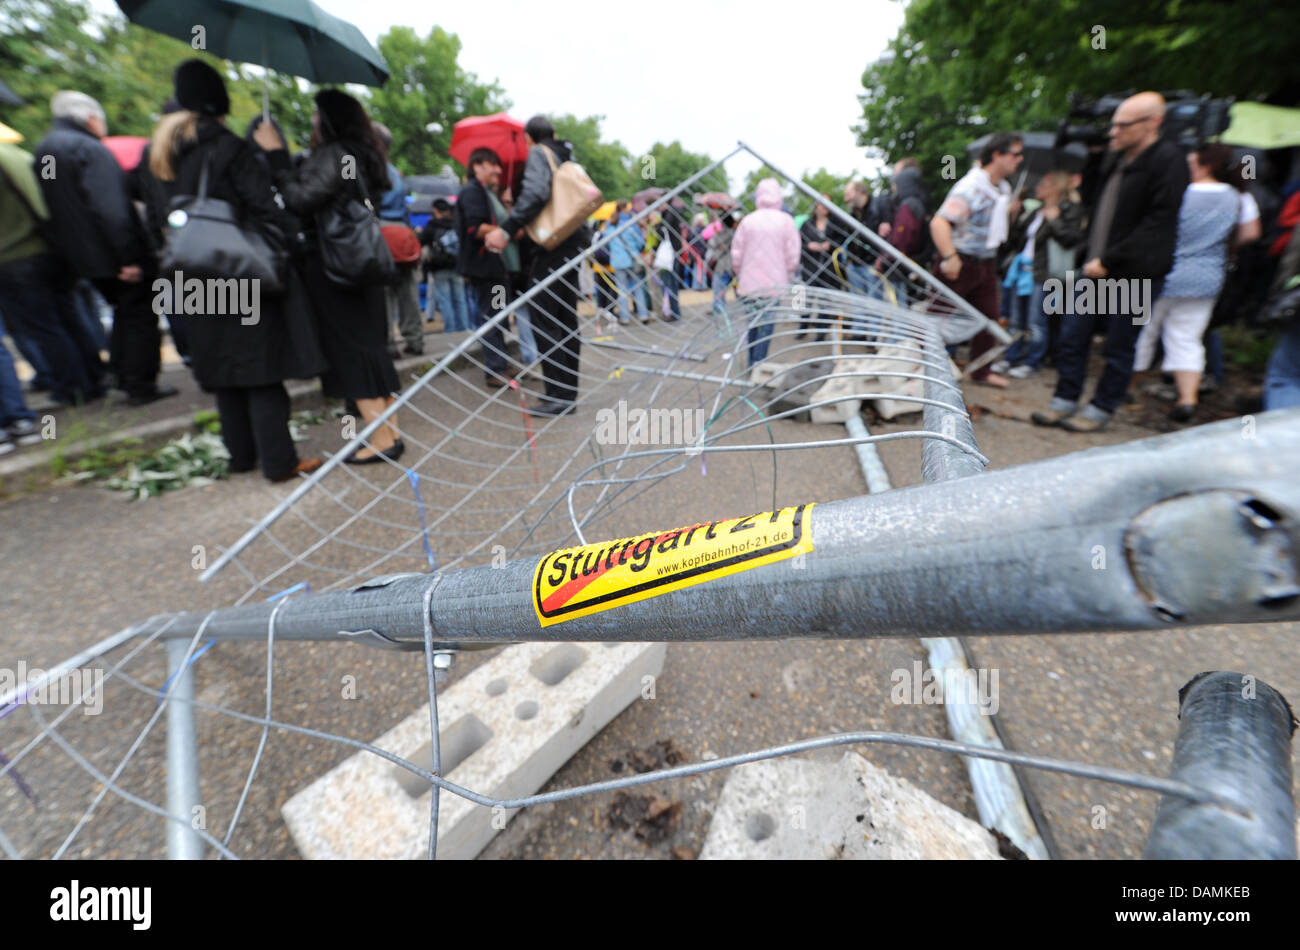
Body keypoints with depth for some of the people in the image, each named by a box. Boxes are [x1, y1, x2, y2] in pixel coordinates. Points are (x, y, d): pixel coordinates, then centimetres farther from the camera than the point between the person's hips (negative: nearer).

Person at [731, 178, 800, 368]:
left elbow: (736, 254, 3)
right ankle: (759, 363, -3)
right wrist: (788, 278, 11)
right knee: (766, 323, 1)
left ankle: (752, 363, 19)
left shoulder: (747, 220, 1)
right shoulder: (786, 221, -2)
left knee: (753, 322, 13)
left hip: (749, 283, 2)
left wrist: (740, 275, 17)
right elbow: (793, 255, -3)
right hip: (774, 283, -2)